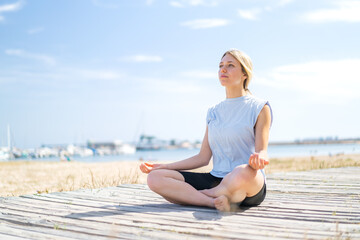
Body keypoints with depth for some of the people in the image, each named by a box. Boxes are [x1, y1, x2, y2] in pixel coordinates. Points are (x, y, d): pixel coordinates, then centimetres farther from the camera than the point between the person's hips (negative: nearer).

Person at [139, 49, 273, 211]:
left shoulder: (259, 108, 3)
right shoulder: (214, 112, 18)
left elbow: (262, 151, -7)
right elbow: (203, 158, 15)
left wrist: (259, 158, -33)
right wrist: (163, 166, 11)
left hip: (252, 186, -5)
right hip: (215, 179, 5)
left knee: (243, 172, -44)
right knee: (154, 178, -14)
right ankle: (215, 201, -26)